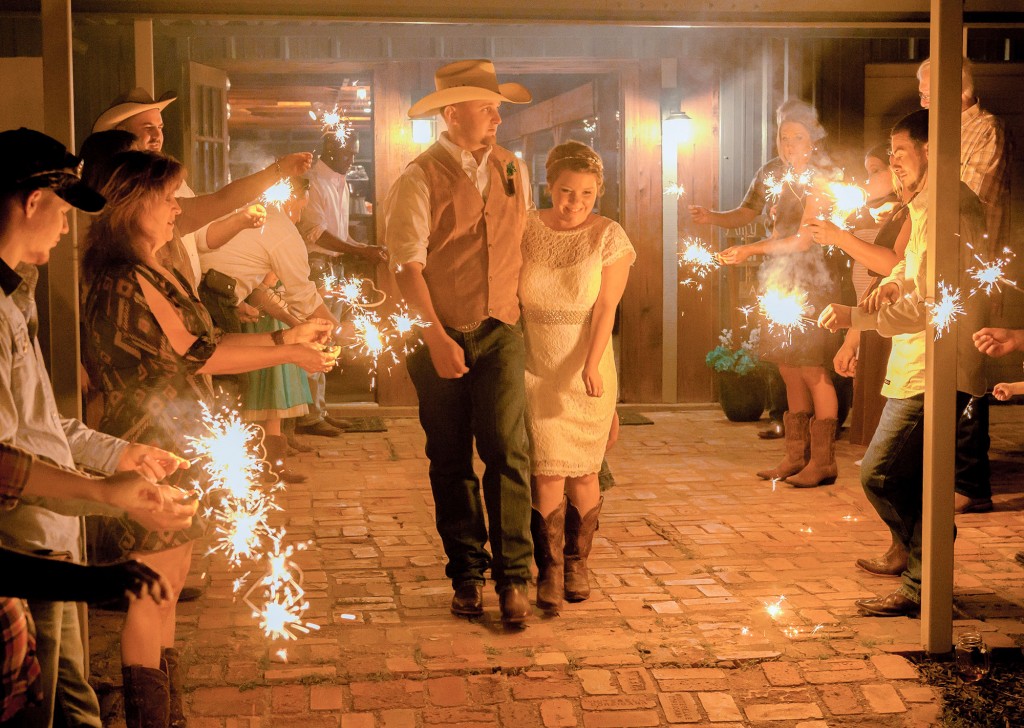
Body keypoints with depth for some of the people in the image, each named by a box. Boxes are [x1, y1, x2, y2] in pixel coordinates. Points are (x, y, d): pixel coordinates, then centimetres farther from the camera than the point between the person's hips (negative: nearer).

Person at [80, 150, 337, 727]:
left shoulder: (163, 274, 11)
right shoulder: (119, 287, -20)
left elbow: (206, 341, 13)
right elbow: (193, 355, -19)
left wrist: (288, 335, 8)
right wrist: (289, 354, -11)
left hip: (184, 452, 9)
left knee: (167, 592, 14)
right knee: (152, 597, 1)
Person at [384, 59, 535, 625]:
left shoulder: (512, 170, 9)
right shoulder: (419, 180, -7)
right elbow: (408, 265, -12)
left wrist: (523, 311, 11)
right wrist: (436, 338, -17)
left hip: (500, 332, 3)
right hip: (441, 338, -2)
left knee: (506, 450, -9)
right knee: (451, 463, 6)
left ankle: (512, 577, -2)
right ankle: (466, 575, 18)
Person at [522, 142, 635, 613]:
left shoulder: (609, 237, -4)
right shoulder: (527, 230, 1)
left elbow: (605, 308, -9)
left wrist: (591, 364, -20)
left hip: (587, 371, 0)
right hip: (536, 369, 1)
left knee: (582, 470, 6)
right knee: (547, 470, -4)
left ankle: (577, 563, 24)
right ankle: (549, 570, 6)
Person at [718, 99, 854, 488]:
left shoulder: (820, 181, -9)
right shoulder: (787, 181, 15)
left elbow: (803, 240, -15)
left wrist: (752, 249, -14)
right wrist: (741, 251, 11)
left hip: (817, 283, -8)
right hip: (788, 284, 8)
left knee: (811, 370, -9)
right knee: (789, 369, 8)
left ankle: (823, 462, -3)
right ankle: (796, 456, 15)